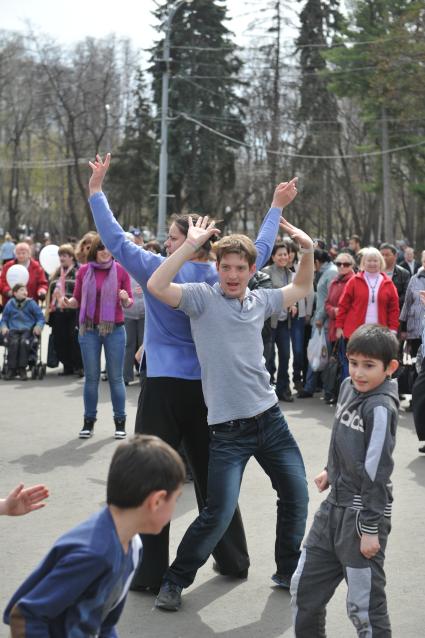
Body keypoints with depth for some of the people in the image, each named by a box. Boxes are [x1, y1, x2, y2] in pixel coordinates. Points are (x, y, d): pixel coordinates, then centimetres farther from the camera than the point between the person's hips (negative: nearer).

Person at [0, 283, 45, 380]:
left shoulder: (31, 303, 8)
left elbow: (41, 318, 9)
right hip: (13, 330, 1)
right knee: (13, 343, -32)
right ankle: (11, 369, -23)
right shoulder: (10, 305, 12)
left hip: (28, 330, -1)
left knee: (24, 342, -33)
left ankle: (22, 369, -22)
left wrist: (38, 326, -11)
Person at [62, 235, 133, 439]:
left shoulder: (120, 270, 0)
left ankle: (120, 422, 12)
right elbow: (78, 300, 8)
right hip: (89, 330, 1)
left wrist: (126, 300, -20)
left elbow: (129, 303, 3)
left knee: (115, 377, 3)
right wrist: (68, 302, -13)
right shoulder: (84, 271, 3)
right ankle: (89, 422, 15)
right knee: (91, 377, 6)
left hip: (114, 330, -1)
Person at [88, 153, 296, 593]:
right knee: (211, 474, 15)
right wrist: (276, 208, 26)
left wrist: (96, 191, 2)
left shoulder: (158, 271, -10)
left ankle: (153, 573, 4)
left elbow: (116, 239, -7)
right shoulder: (219, 277, 2)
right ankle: (233, 560, 24)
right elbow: (258, 251, 15)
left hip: (164, 387, -5)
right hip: (208, 386, 5)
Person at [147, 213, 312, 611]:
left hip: (270, 417, 6)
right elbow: (156, 286, -24)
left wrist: (308, 250, 13)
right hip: (228, 428, -6)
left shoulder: (260, 301, 9)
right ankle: (175, 581, 10)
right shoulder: (203, 298, -6)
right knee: (219, 514, -11)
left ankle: (288, 572, 33)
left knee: (296, 497, 11)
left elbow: (301, 288, 27)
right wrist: (191, 244, -24)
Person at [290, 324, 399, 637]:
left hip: (363, 514, -8)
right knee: (304, 587, 16)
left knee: (364, 605, -1)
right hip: (335, 506, 8)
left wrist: (371, 528, -19)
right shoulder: (348, 387, 4)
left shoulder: (381, 408, -19)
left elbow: (376, 471, -20)